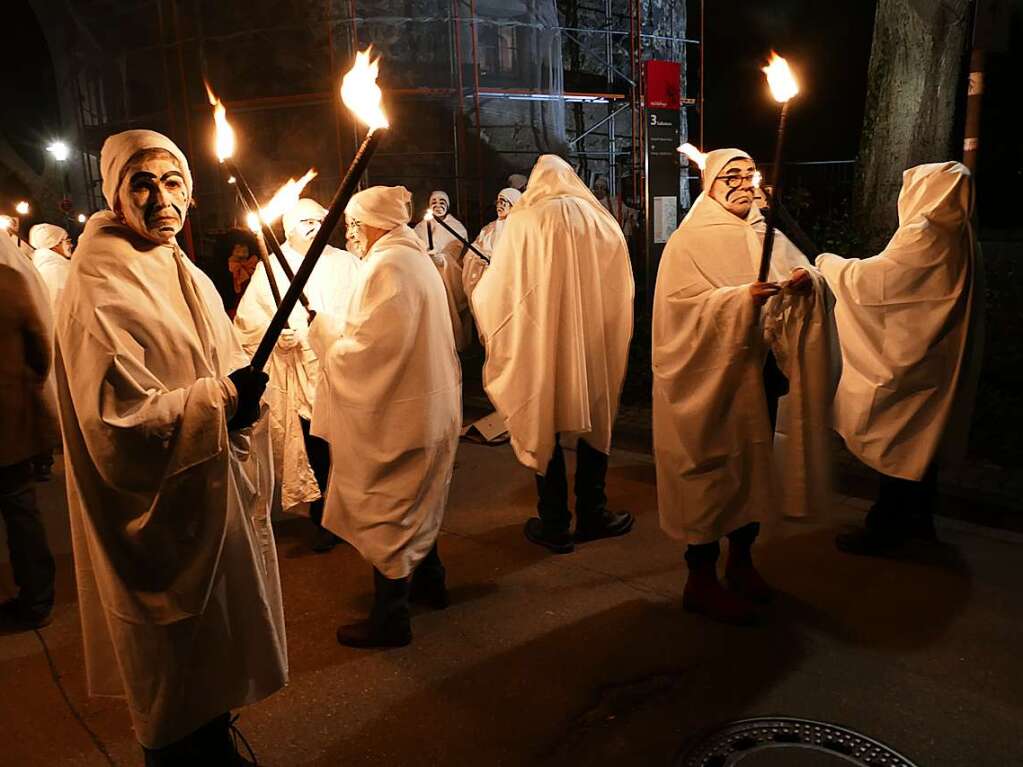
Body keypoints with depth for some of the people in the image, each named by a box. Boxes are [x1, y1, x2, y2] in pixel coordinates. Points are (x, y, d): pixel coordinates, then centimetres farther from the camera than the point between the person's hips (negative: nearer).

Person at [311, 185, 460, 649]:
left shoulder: (387, 267, -20)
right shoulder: (416, 259, 10)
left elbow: (367, 349, -24)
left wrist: (323, 328, -9)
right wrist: (337, 327, 7)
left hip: (394, 416, -10)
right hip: (427, 405, 10)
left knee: (387, 511, 2)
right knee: (416, 501, 23)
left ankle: (390, 618, 15)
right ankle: (429, 581, 40)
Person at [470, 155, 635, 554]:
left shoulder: (523, 222, -7)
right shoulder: (603, 221, 2)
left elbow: (495, 289, -7)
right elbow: (622, 290, 6)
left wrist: (477, 295, 15)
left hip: (540, 344, -2)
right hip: (594, 344, 3)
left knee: (543, 427, 9)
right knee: (594, 421, 16)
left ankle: (554, 524, 16)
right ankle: (592, 512, 25)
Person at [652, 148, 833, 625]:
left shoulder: (767, 236, 12)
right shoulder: (688, 242, -6)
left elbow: (802, 277, 6)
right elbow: (683, 303, -18)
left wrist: (806, 284, -16)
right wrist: (742, 298, -30)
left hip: (761, 373, 6)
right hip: (712, 376, -6)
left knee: (754, 467, 14)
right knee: (711, 471, -1)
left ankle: (740, 560, 33)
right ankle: (700, 581, 13)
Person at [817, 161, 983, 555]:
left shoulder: (925, 237, -20)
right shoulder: (957, 237, 8)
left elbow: (868, 278, -16)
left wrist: (828, 262, 1)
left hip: (910, 359, -9)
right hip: (935, 358, 9)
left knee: (898, 441, 0)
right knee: (923, 440, 17)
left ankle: (884, 527, 9)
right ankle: (918, 517, 29)